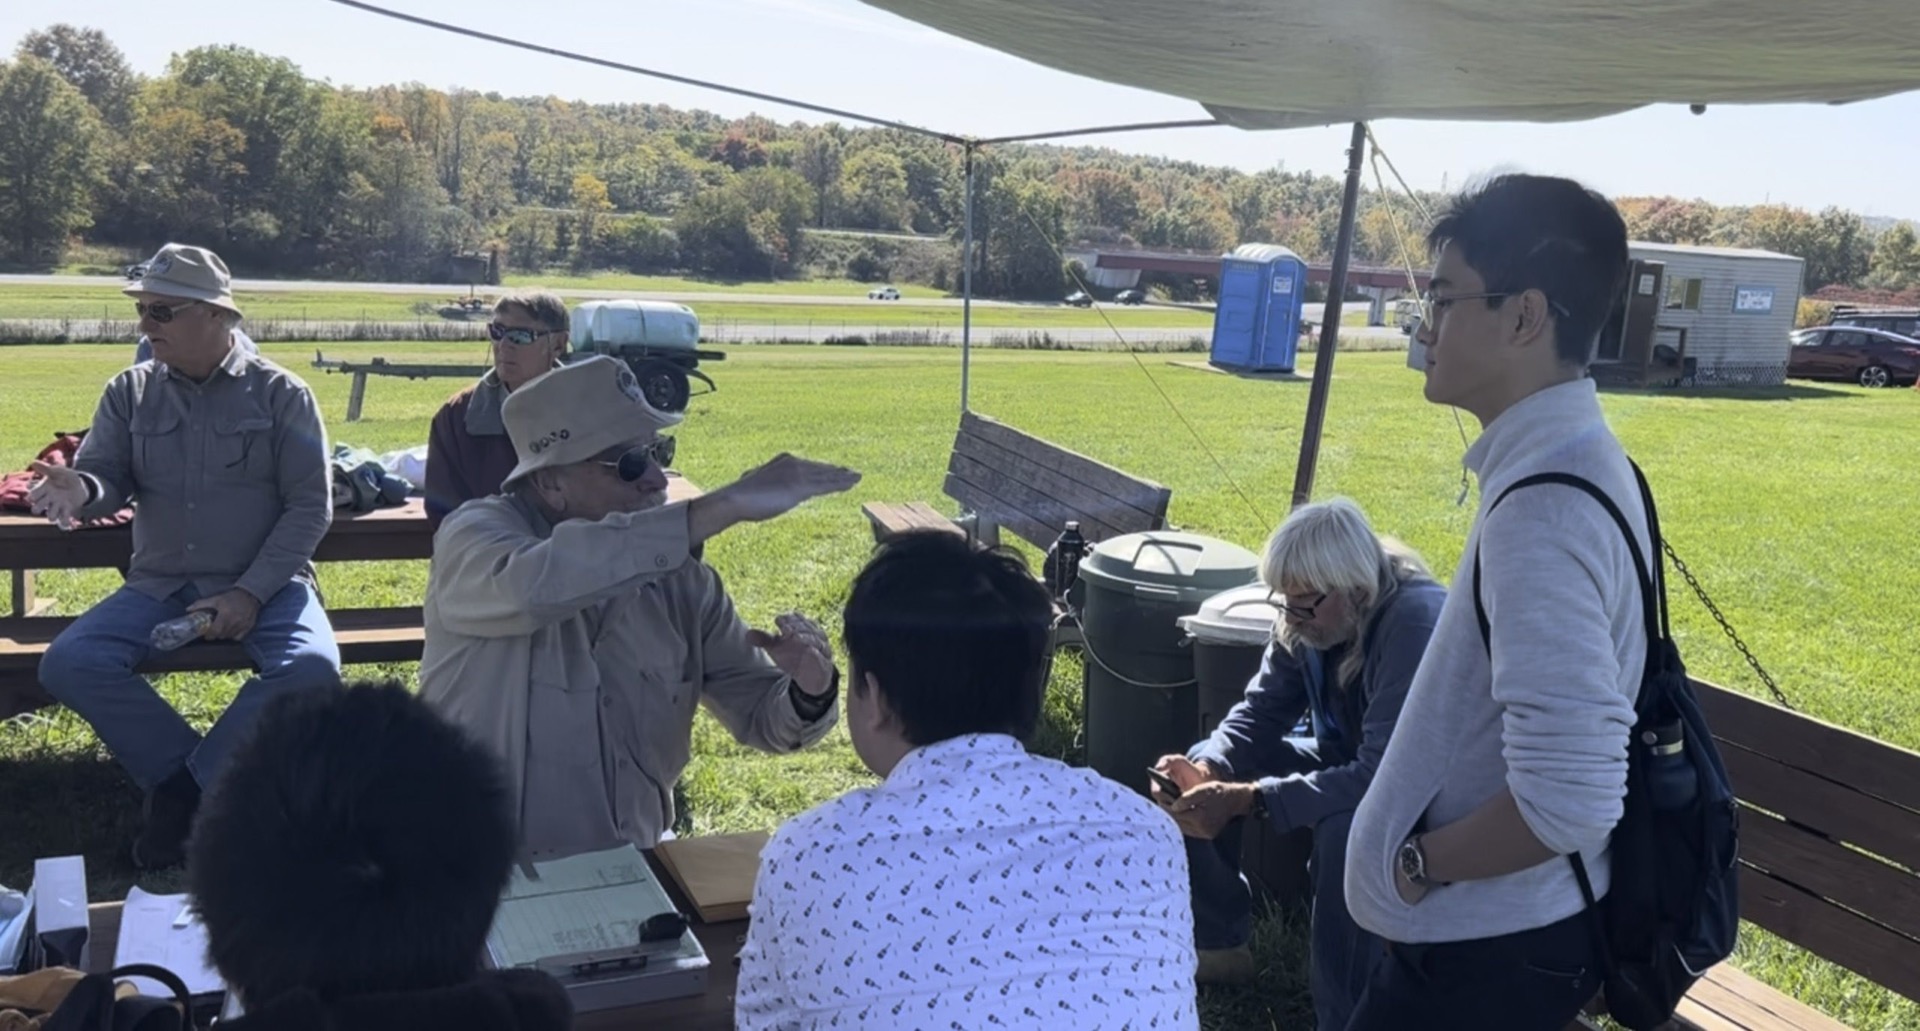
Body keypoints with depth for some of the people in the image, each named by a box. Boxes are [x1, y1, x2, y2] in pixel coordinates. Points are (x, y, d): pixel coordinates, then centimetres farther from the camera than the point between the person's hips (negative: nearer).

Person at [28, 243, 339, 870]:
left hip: (265, 586, -3)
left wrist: (251, 592, -15)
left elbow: (310, 506, -5)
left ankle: (183, 785, -12)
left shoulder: (281, 394, -3)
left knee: (311, 669, -31)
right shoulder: (130, 392, 7)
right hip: (160, 586, 3)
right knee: (68, 664, -21)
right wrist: (81, 489, -27)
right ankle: (191, 775, -7)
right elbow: (107, 477, 0)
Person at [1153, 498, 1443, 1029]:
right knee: (1199, 779, -4)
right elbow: (1260, 713, -4)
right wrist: (1207, 767, -26)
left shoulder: (1415, 625, -35)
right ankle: (1218, 943, 11)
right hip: (1348, 760, 8)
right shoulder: (1307, 620, -11)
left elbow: (1383, 777, -39)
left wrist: (1247, 798, -41)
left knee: (1346, 827, -39)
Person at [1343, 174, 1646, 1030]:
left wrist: (1419, 860, -16)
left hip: (1491, 947, -9)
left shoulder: (1543, 510, -28)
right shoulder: (1573, 458, 4)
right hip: (1510, 926, 9)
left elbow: (1566, 798, -33)